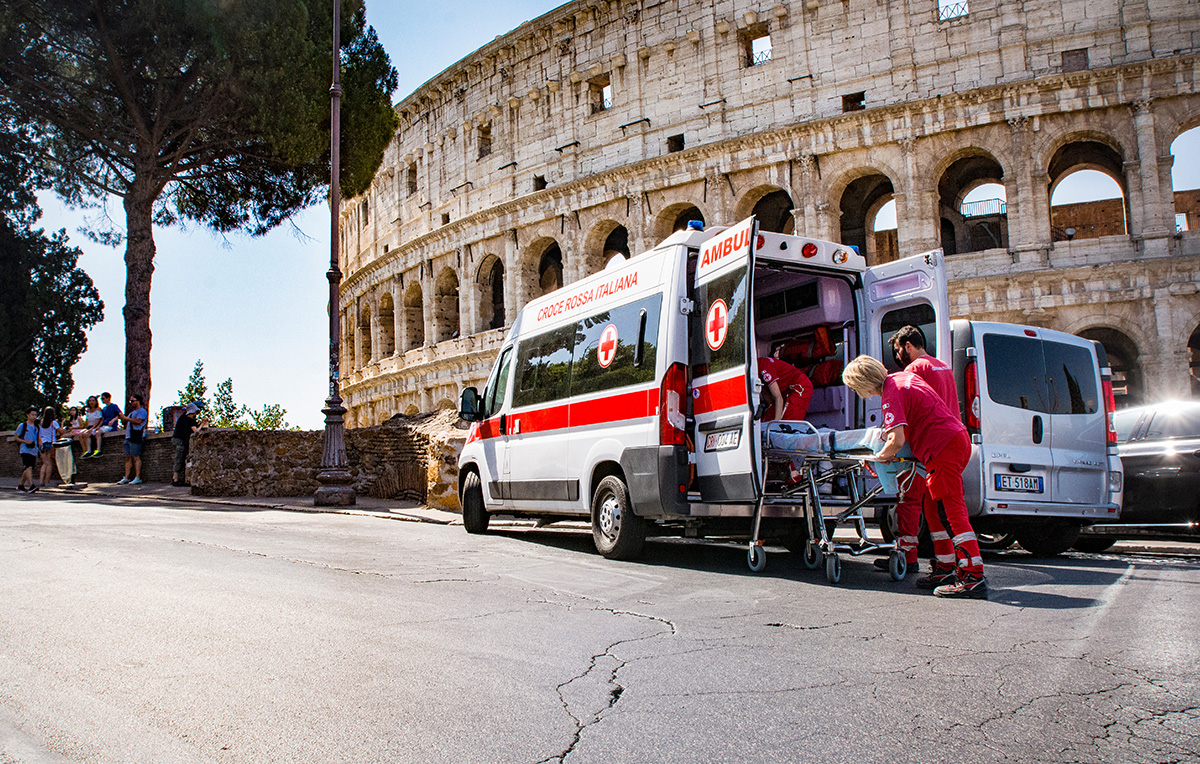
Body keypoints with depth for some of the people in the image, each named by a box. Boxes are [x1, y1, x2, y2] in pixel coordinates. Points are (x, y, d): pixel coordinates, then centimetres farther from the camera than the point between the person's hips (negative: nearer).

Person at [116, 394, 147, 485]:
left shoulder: (142, 411, -3)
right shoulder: (132, 412, 27)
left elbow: (138, 421, -18)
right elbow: (127, 424, 29)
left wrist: (126, 418, -13)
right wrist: (122, 418, 11)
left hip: (136, 437, -9)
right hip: (128, 437, 9)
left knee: (136, 457, -11)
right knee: (128, 457, 5)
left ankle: (138, 478, -11)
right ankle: (126, 478, 5)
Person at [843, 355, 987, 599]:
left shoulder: (892, 395, -15)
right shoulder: (903, 376, 14)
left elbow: (897, 441, -25)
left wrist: (881, 457, -6)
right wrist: (890, 426, 27)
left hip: (943, 448, -10)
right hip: (957, 438, 10)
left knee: (950, 510, -10)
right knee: (934, 508, 14)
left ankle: (973, 577, -11)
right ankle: (948, 570, 18)